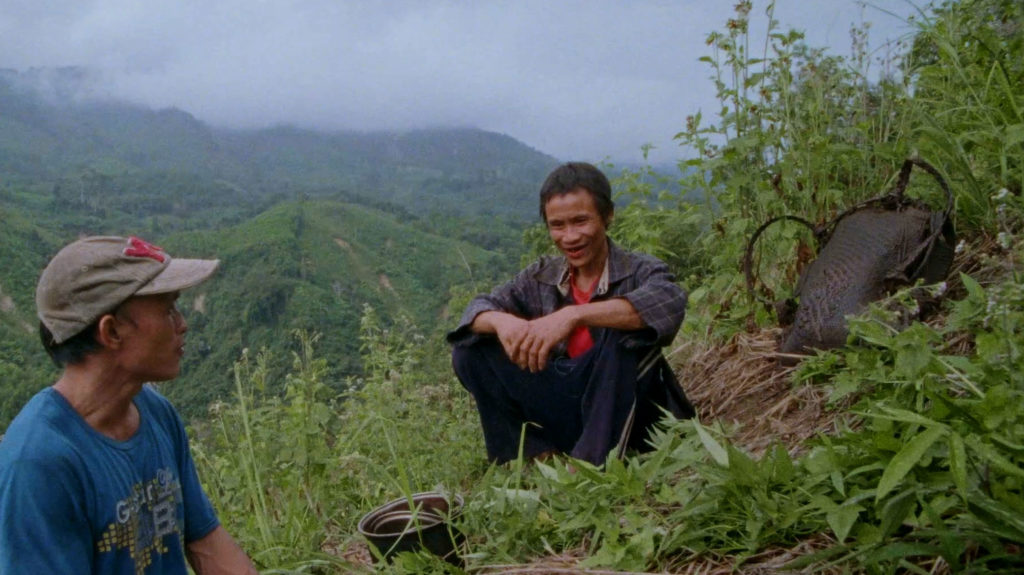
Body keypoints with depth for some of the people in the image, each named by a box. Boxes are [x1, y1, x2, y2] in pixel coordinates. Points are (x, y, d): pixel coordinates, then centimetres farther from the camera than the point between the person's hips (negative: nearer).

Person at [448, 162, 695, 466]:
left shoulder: (639, 270, -10)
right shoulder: (541, 278, 5)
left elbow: (670, 301, -33)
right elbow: (479, 308, -2)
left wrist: (574, 315, -44)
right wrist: (501, 321, -29)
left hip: (622, 418, -4)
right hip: (560, 414, 4)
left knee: (627, 330, -31)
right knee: (470, 349, -6)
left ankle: (591, 462, -27)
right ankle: (536, 454, -11)